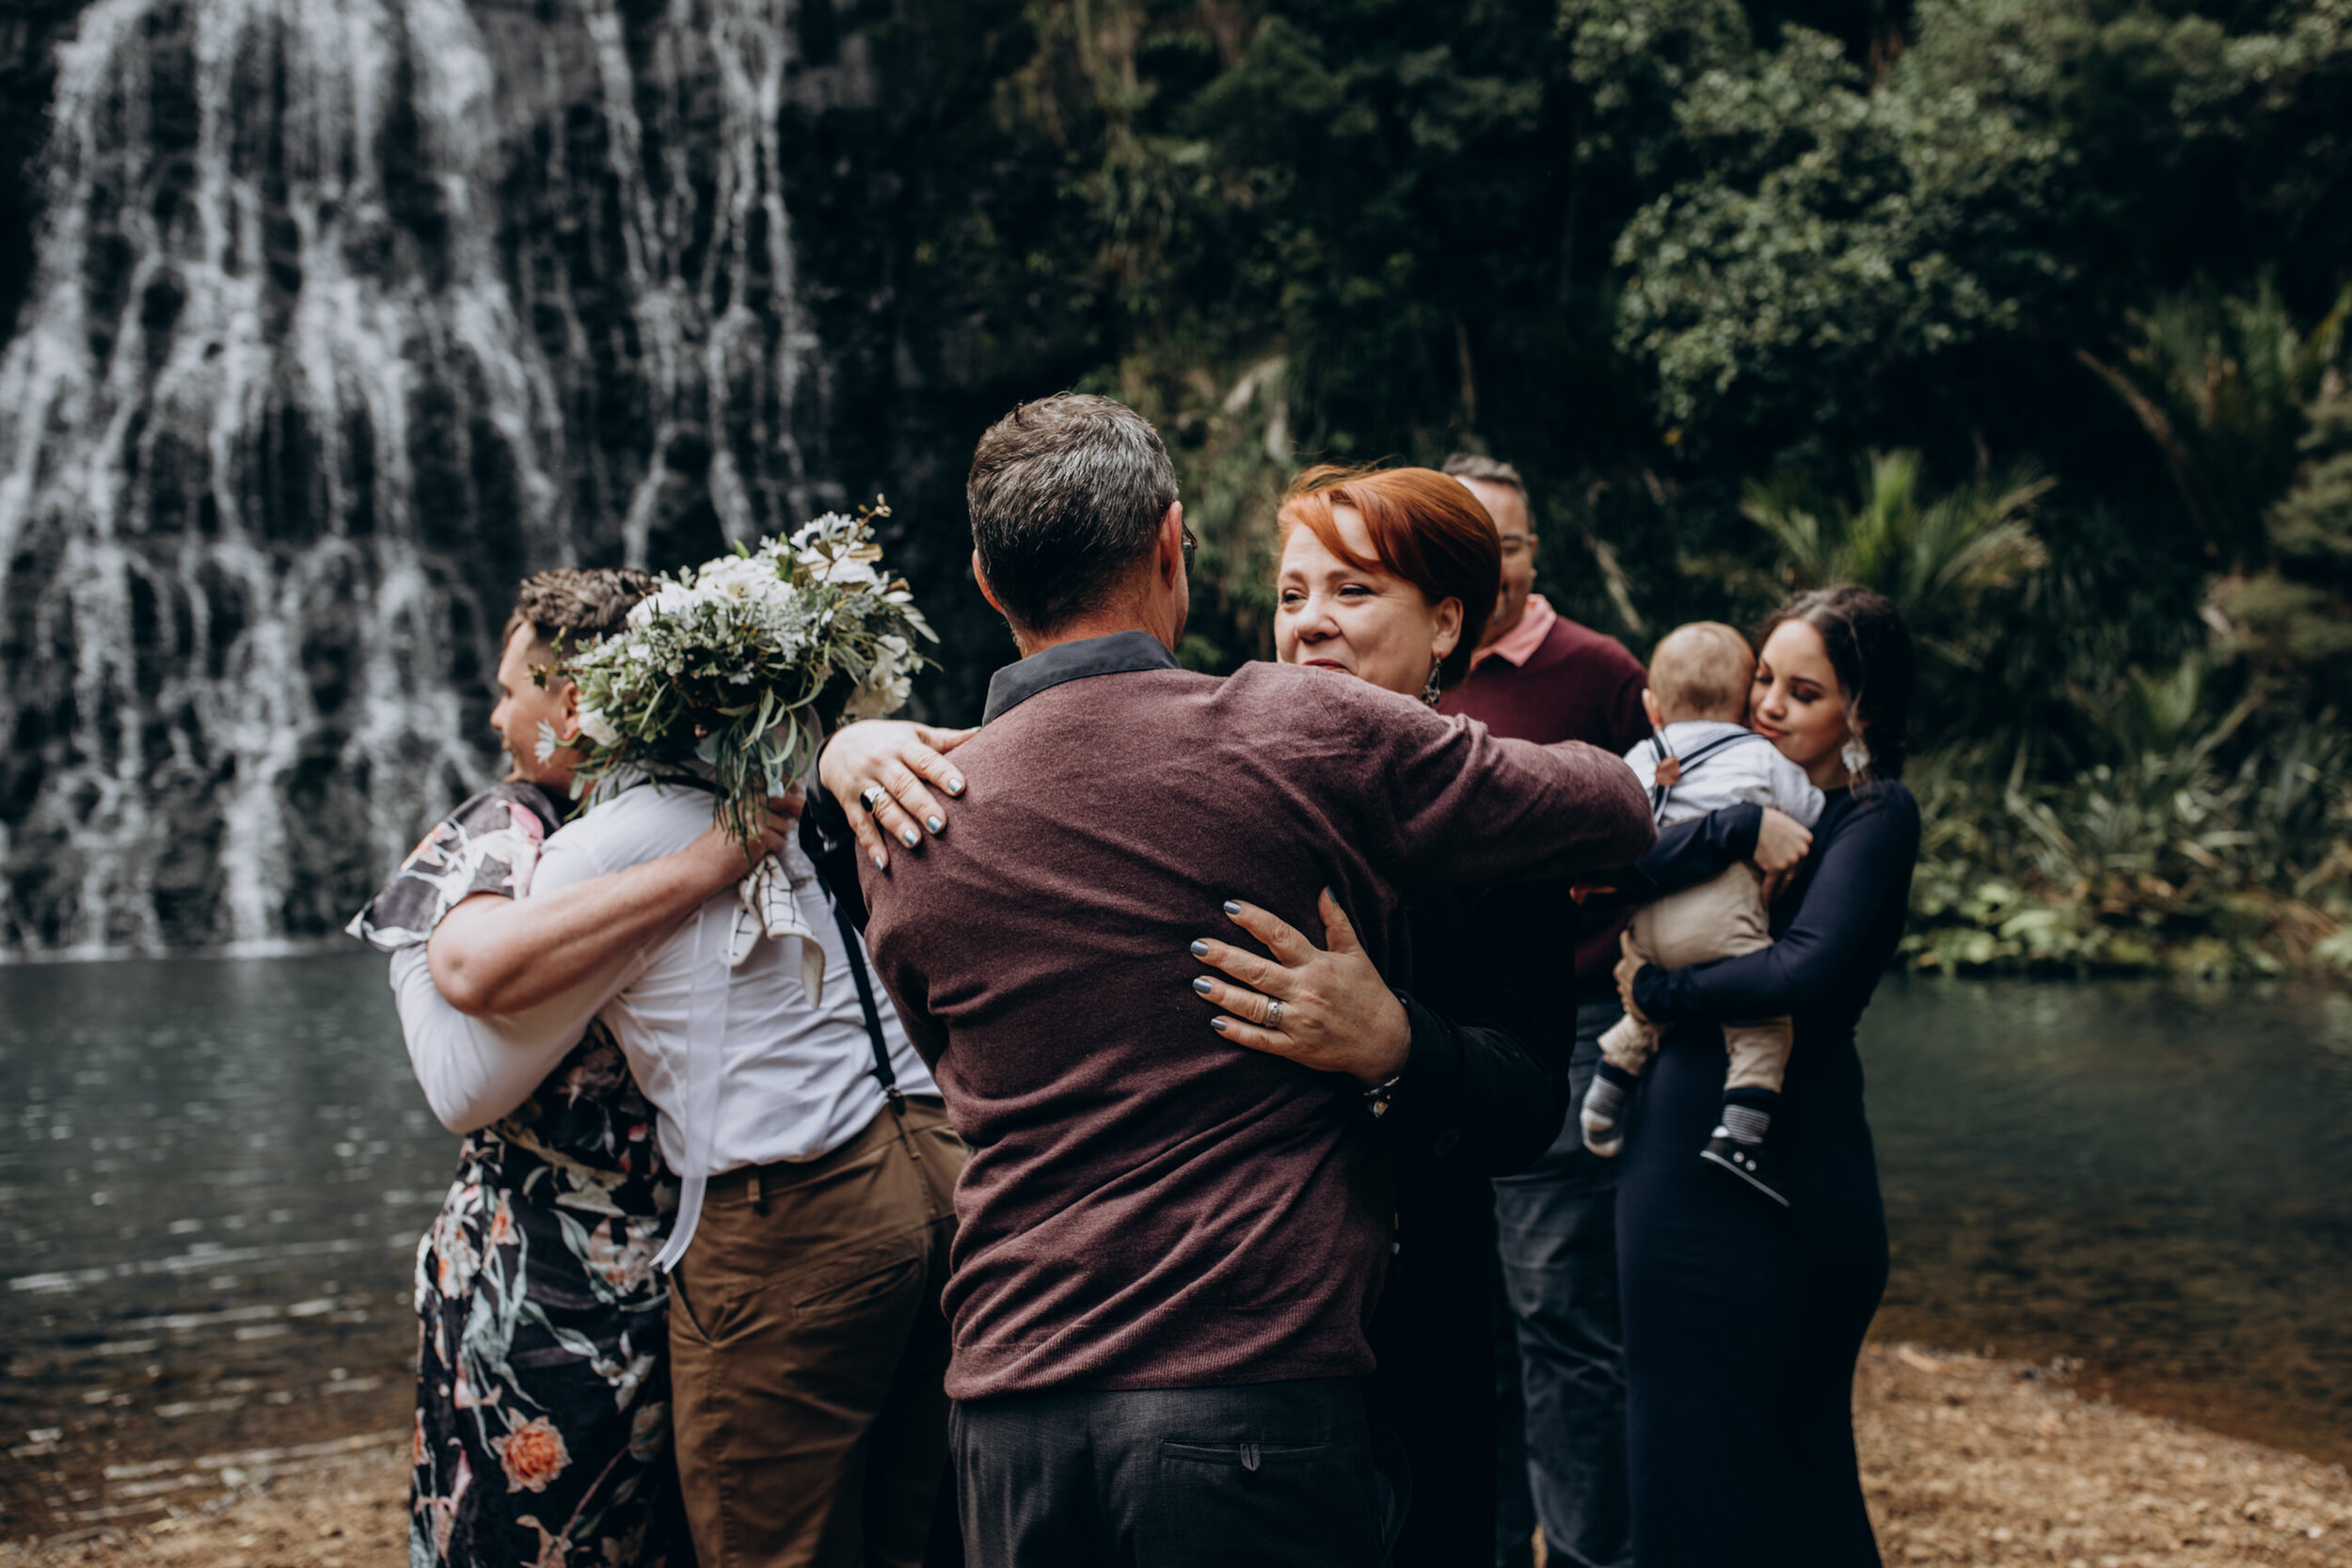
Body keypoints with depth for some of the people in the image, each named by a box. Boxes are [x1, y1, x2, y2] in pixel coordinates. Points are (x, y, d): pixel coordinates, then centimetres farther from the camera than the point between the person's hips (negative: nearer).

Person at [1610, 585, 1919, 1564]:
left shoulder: (1877, 813, -5)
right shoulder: (1758, 793, 12)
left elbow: (1803, 970, -22)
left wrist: (1659, 992, -9)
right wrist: (1734, 831, -19)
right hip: (1674, 1153, 7)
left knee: (1738, 1469, 3)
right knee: (1675, 1452, 14)